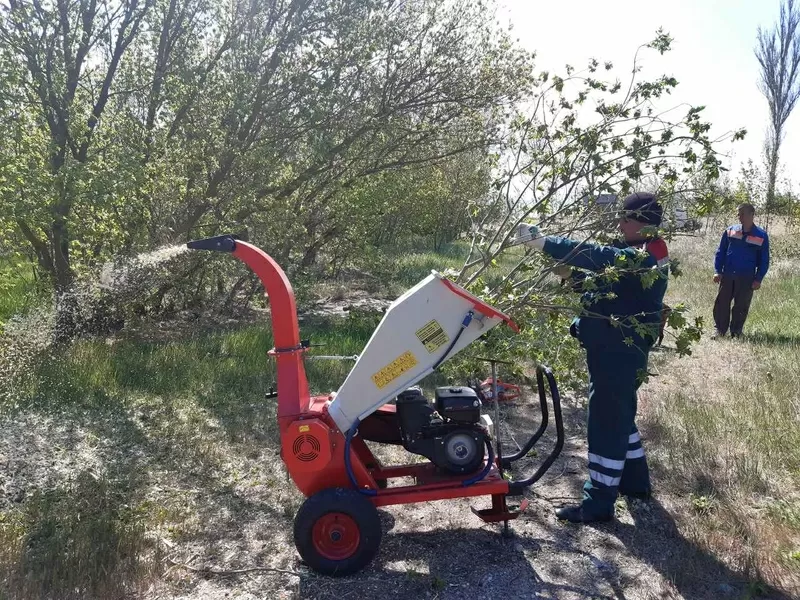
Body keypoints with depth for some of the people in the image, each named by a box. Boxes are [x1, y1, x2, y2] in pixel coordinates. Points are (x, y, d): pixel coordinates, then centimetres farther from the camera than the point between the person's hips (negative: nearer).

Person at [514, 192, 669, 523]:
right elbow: (602, 284, 14)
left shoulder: (644, 258, -21)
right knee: (620, 415, 22)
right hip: (616, 350, 11)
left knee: (606, 422, -4)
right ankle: (635, 481, 39)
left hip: (619, 353, -11)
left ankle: (598, 503, 7)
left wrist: (540, 241, -33)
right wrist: (571, 275, -3)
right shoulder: (636, 254, 12)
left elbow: (593, 255, -33)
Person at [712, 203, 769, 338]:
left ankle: (736, 332, 17)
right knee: (721, 303, 2)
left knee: (741, 307, 5)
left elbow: (764, 260, 4)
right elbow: (720, 252, 7)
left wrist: (758, 279, -4)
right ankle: (719, 330, 12)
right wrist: (717, 271, -1)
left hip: (747, 278, -1)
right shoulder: (730, 231, 3)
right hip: (727, 275, 1)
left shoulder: (761, 236, 0)